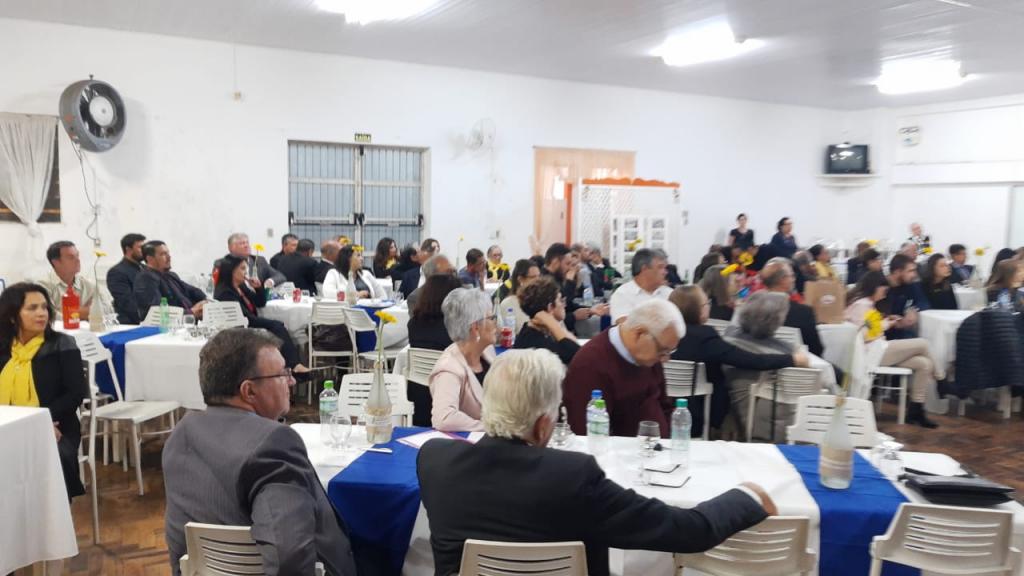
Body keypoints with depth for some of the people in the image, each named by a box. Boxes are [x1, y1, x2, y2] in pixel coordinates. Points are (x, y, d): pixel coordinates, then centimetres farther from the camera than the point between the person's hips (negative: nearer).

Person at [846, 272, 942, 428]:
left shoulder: (866, 304, 19)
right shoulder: (861, 305, -13)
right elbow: (861, 335, -20)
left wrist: (884, 322, 13)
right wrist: (884, 325, -8)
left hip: (878, 350, 10)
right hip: (871, 353, -10)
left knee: (924, 364, -4)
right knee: (922, 344, -9)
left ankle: (915, 410, -2)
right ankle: (939, 378, 18)